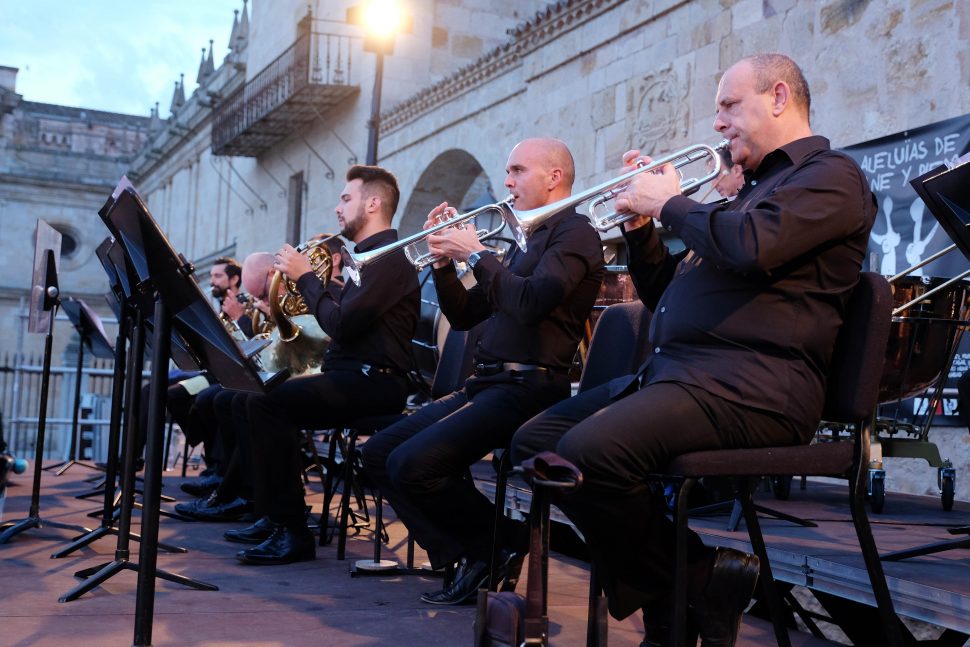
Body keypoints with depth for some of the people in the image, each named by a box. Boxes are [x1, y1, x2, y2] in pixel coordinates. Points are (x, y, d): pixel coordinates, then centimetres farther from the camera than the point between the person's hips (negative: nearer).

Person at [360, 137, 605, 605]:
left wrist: (475, 254, -11)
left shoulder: (574, 233, -5)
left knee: (412, 463, -24)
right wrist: (445, 261, 7)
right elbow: (463, 316, 22)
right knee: (378, 454, 3)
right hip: (486, 383, 10)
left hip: (528, 386, -10)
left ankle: (495, 548, -2)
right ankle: (462, 557, 3)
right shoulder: (527, 243, 22)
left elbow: (530, 303, -23)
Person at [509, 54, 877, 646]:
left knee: (586, 453, -31)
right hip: (670, 370, 10)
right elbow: (665, 295, 31)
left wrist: (670, 204, -5)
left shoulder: (830, 174, 0)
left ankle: (699, 583, -6)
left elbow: (750, 247, -21)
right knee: (535, 443, 3)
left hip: (750, 386, -10)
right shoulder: (751, 192, 28)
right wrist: (641, 224, 16)